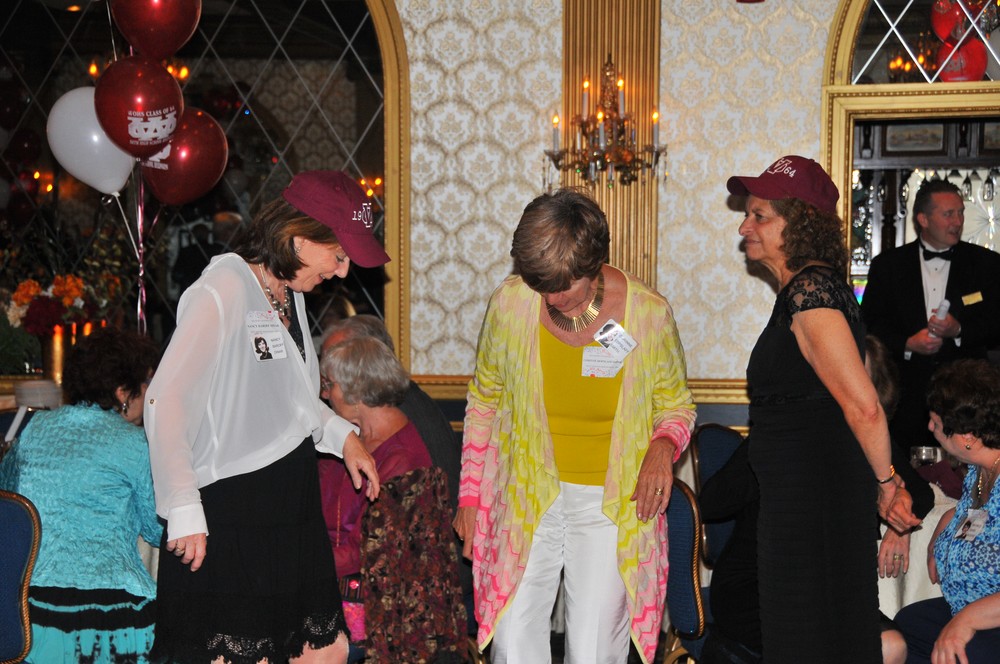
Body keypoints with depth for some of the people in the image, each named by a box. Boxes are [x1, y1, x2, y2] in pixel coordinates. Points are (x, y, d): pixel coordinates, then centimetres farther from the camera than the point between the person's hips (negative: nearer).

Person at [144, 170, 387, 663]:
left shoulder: (289, 292, 11)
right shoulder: (223, 290, -16)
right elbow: (165, 403, -21)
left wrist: (341, 435, 10)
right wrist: (183, 511, -22)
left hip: (292, 503, 9)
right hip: (232, 508, -9)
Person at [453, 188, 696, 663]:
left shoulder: (649, 314, -10)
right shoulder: (511, 302, -8)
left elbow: (676, 406, 7)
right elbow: (483, 399, 8)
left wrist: (663, 447, -15)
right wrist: (469, 495, 7)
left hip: (613, 506, -1)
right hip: (527, 497, 1)